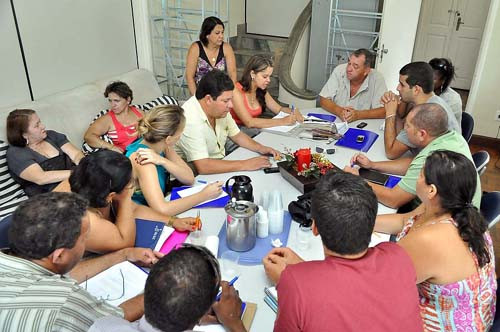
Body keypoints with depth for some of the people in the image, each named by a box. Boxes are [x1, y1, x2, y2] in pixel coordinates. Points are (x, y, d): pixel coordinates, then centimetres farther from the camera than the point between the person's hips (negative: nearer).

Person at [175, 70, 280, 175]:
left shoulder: (220, 109, -2)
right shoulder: (190, 121, -28)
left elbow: (236, 135, 14)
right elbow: (202, 166, -34)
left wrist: (261, 148, -3)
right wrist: (245, 165, -29)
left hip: (221, 167, 8)